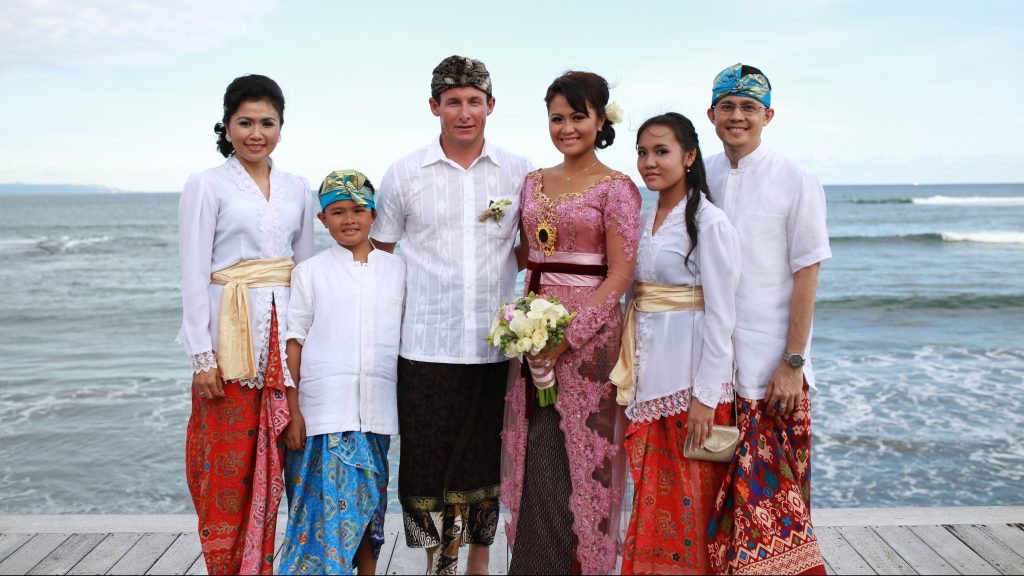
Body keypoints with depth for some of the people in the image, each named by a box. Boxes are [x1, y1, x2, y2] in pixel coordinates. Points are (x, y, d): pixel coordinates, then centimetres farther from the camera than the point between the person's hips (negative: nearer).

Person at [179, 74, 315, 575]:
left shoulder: (297, 190, 12)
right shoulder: (206, 186, -1)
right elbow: (194, 275, -5)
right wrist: (202, 355, -11)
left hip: (284, 335, 4)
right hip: (230, 332, -4)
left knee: (268, 464, 8)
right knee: (228, 468, -1)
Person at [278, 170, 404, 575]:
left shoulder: (397, 270, 8)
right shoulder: (309, 272, 3)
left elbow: (409, 338, 11)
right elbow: (295, 343, 2)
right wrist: (292, 410, -4)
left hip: (376, 407, 2)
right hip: (324, 406, -2)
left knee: (368, 503, 10)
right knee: (329, 504, -5)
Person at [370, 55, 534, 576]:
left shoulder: (519, 172, 4)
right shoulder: (404, 174, 3)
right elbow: (378, 251, 11)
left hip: (496, 343, 1)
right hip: (427, 345, 0)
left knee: (486, 460, 10)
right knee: (429, 461, 4)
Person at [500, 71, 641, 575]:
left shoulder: (615, 187, -5)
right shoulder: (534, 183, 12)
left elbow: (620, 274, -10)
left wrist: (567, 336, -17)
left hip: (588, 334, -5)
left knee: (579, 457, -1)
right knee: (534, 459, 7)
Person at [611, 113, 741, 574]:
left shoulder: (709, 224, -10)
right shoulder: (644, 221, 11)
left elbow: (720, 317, -13)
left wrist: (706, 396, -16)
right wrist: (629, 374, 9)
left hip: (689, 374, -7)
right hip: (646, 372, 7)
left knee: (689, 498, 3)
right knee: (652, 496, 13)